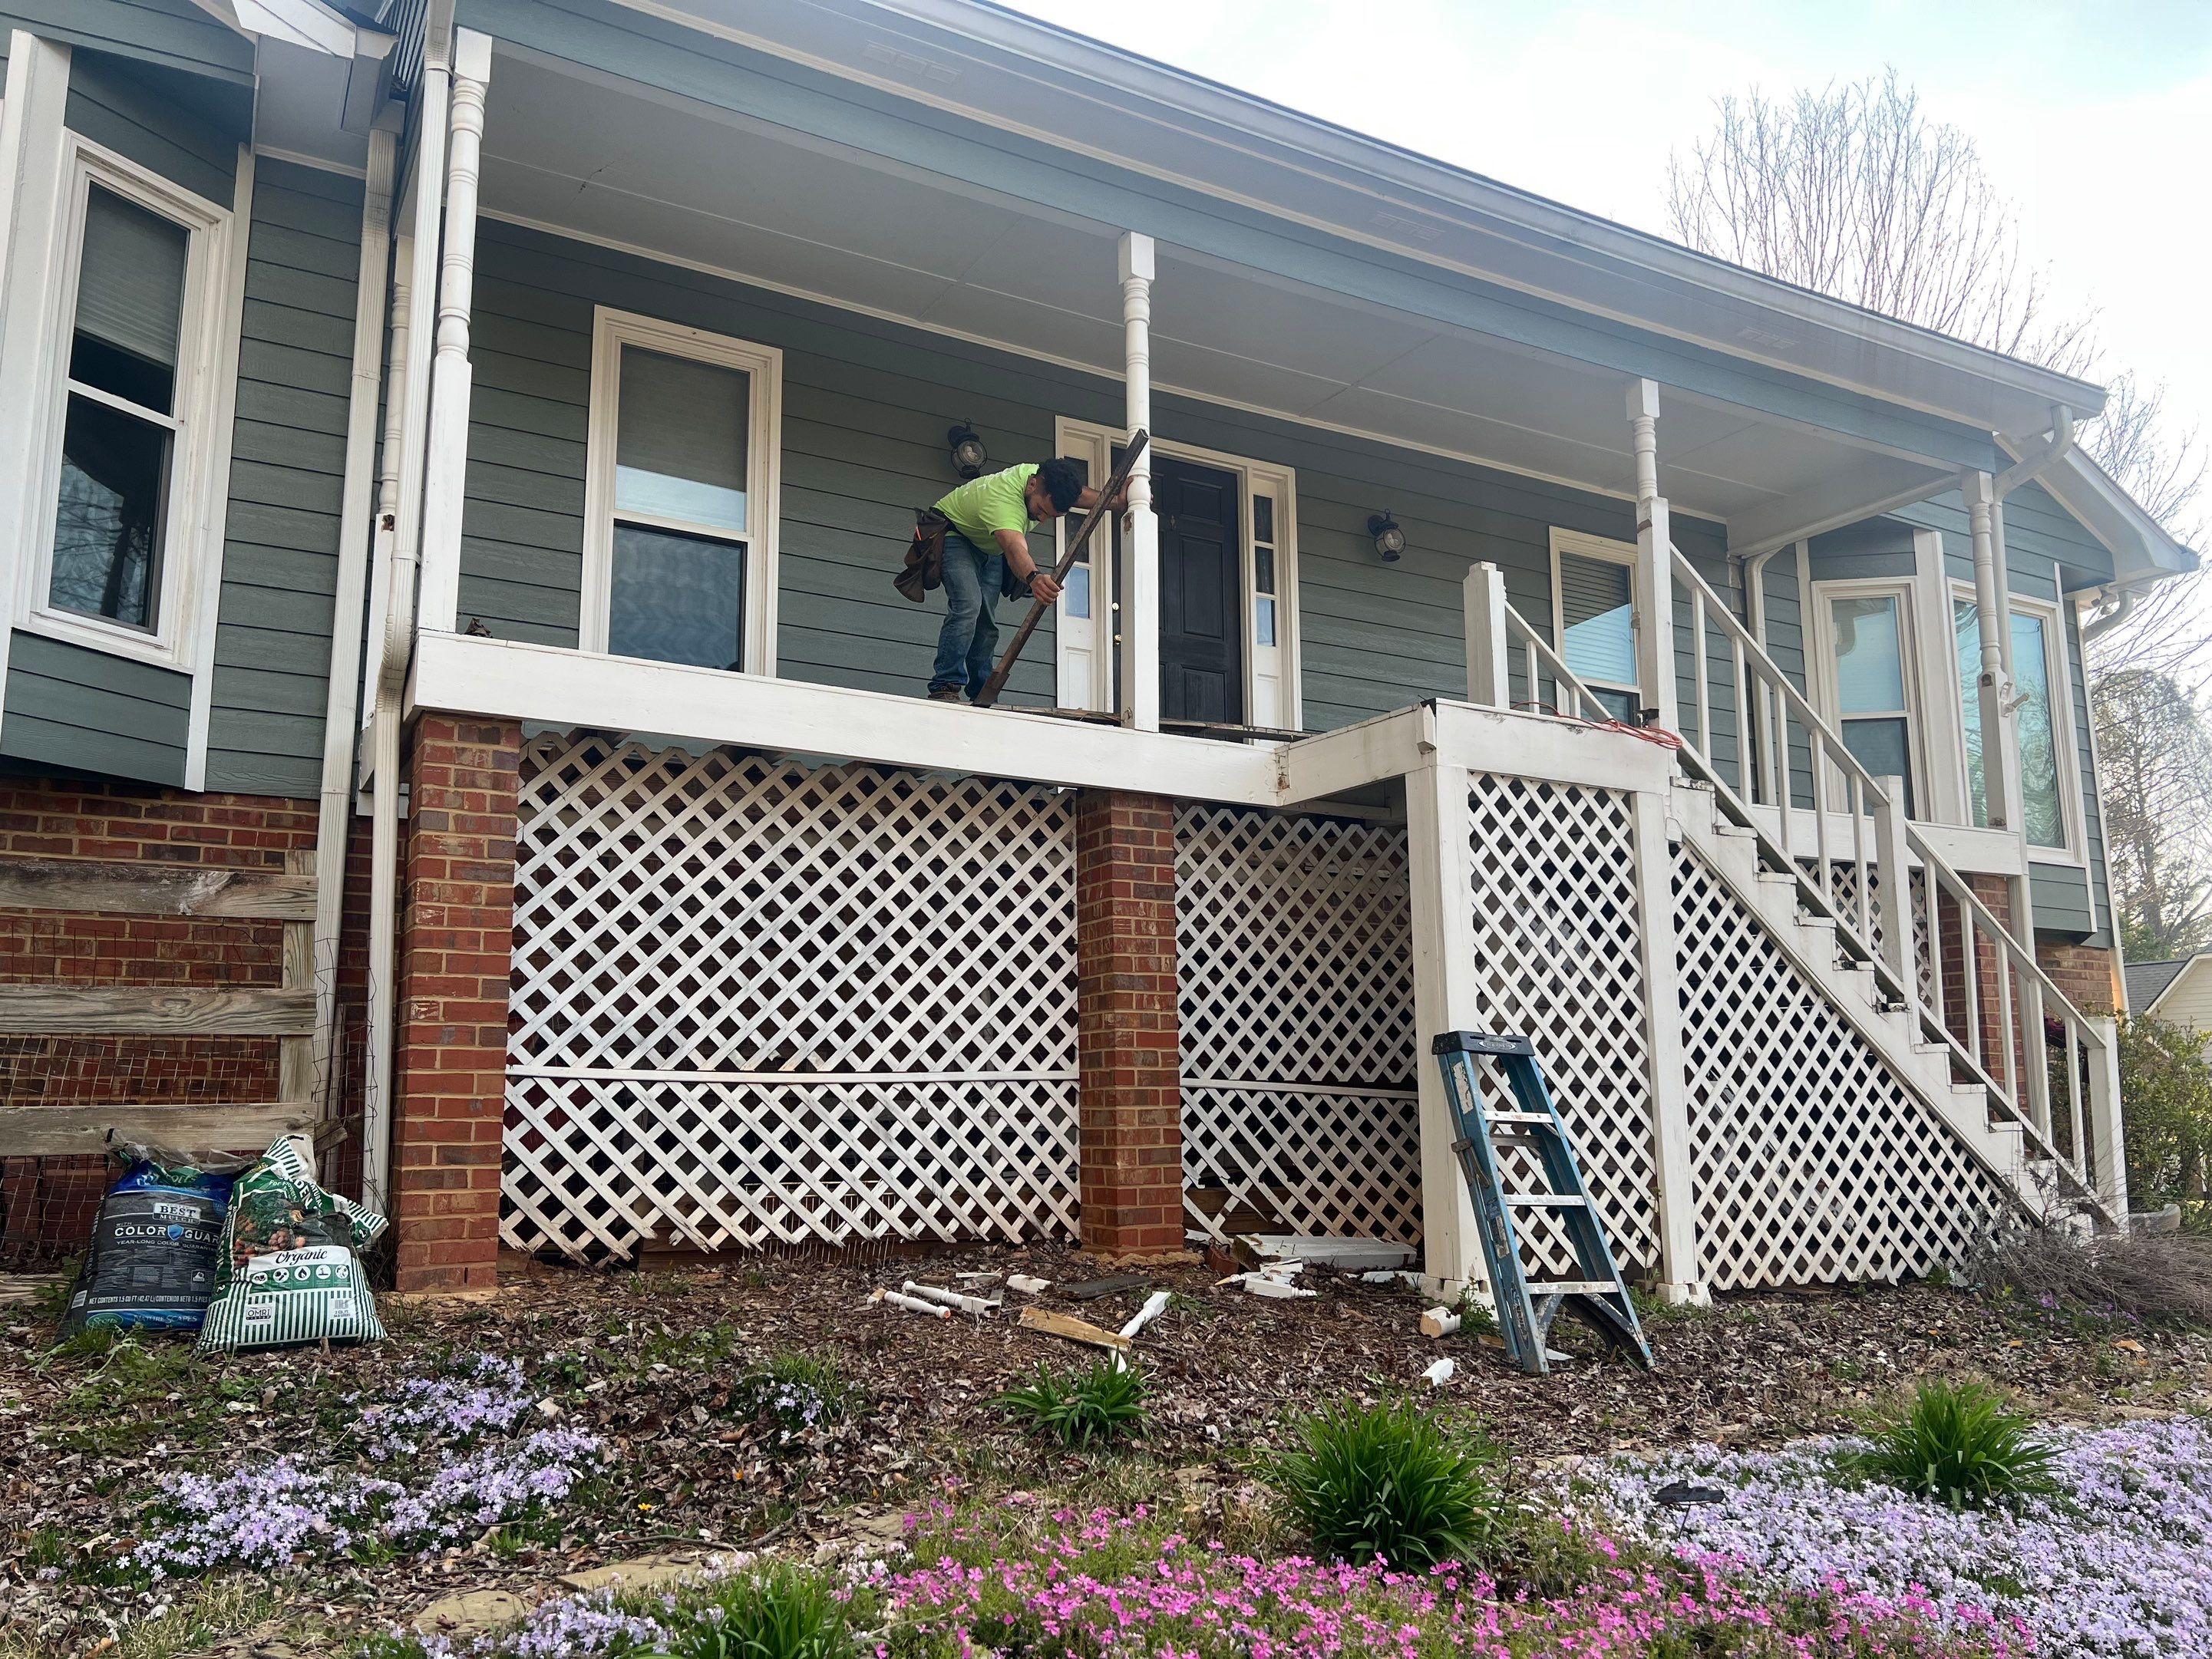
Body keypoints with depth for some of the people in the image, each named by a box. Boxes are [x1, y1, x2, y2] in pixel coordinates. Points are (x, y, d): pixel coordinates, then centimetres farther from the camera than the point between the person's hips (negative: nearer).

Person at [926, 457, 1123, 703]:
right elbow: (1015, 549, -61)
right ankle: (945, 687, -28)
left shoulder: (1042, 475, -21)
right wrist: (1033, 577, -81)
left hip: (989, 547, 8)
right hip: (954, 533, -8)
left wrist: (1117, 501, -14)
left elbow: (1079, 493, 0)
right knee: (968, 605, -28)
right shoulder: (1003, 499, -44)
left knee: (986, 622, 1)